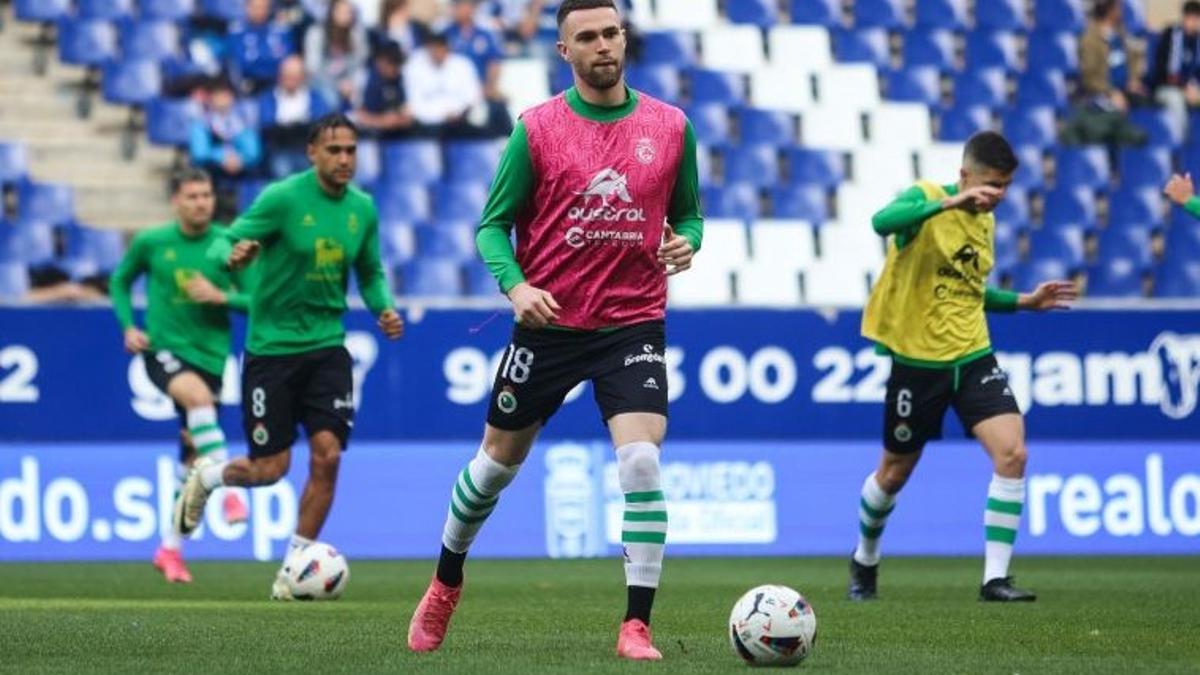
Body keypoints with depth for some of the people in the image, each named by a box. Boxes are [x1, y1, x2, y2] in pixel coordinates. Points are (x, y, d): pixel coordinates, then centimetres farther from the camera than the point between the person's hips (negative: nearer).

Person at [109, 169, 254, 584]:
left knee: (192, 457, 7)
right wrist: (128, 326, 1)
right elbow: (120, 281, 15)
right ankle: (229, 492, -37)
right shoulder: (151, 243, 0)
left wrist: (220, 297, -16)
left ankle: (170, 549, 21)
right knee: (198, 395, -36)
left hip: (210, 355, 2)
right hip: (162, 348, -2)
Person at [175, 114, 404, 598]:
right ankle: (205, 477, 32)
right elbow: (223, 244, -12)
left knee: (327, 456, -10)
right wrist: (233, 255, -35)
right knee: (270, 470, -2)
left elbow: (371, 273, 16)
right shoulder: (283, 198, -13)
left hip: (327, 346, 4)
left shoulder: (363, 208, 2)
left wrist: (384, 308, -3)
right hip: (272, 345, -4)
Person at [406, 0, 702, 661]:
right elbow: (493, 225, -1)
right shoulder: (536, 129, -5)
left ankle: (636, 625, -12)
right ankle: (445, 583, 38)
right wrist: (516, 286, -18)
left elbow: (688, 212, 13)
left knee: (641, 462, -19)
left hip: (632, 323, 0)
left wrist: (685, 242, -10)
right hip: (548, 321, 0)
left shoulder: (670, 127, 1)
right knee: (497, 462, 13)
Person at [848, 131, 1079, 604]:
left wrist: (1024, 302, 13)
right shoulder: (926, 198, -12)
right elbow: (883, 222, -36)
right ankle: (865, 560, 39)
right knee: (895, 472, 11)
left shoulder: (985, 220, 10)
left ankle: (995, 577, -12)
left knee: (1012, 453, -15)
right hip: (917, 360, -5)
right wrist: (949, 202, -45)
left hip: (973, 357, 5)